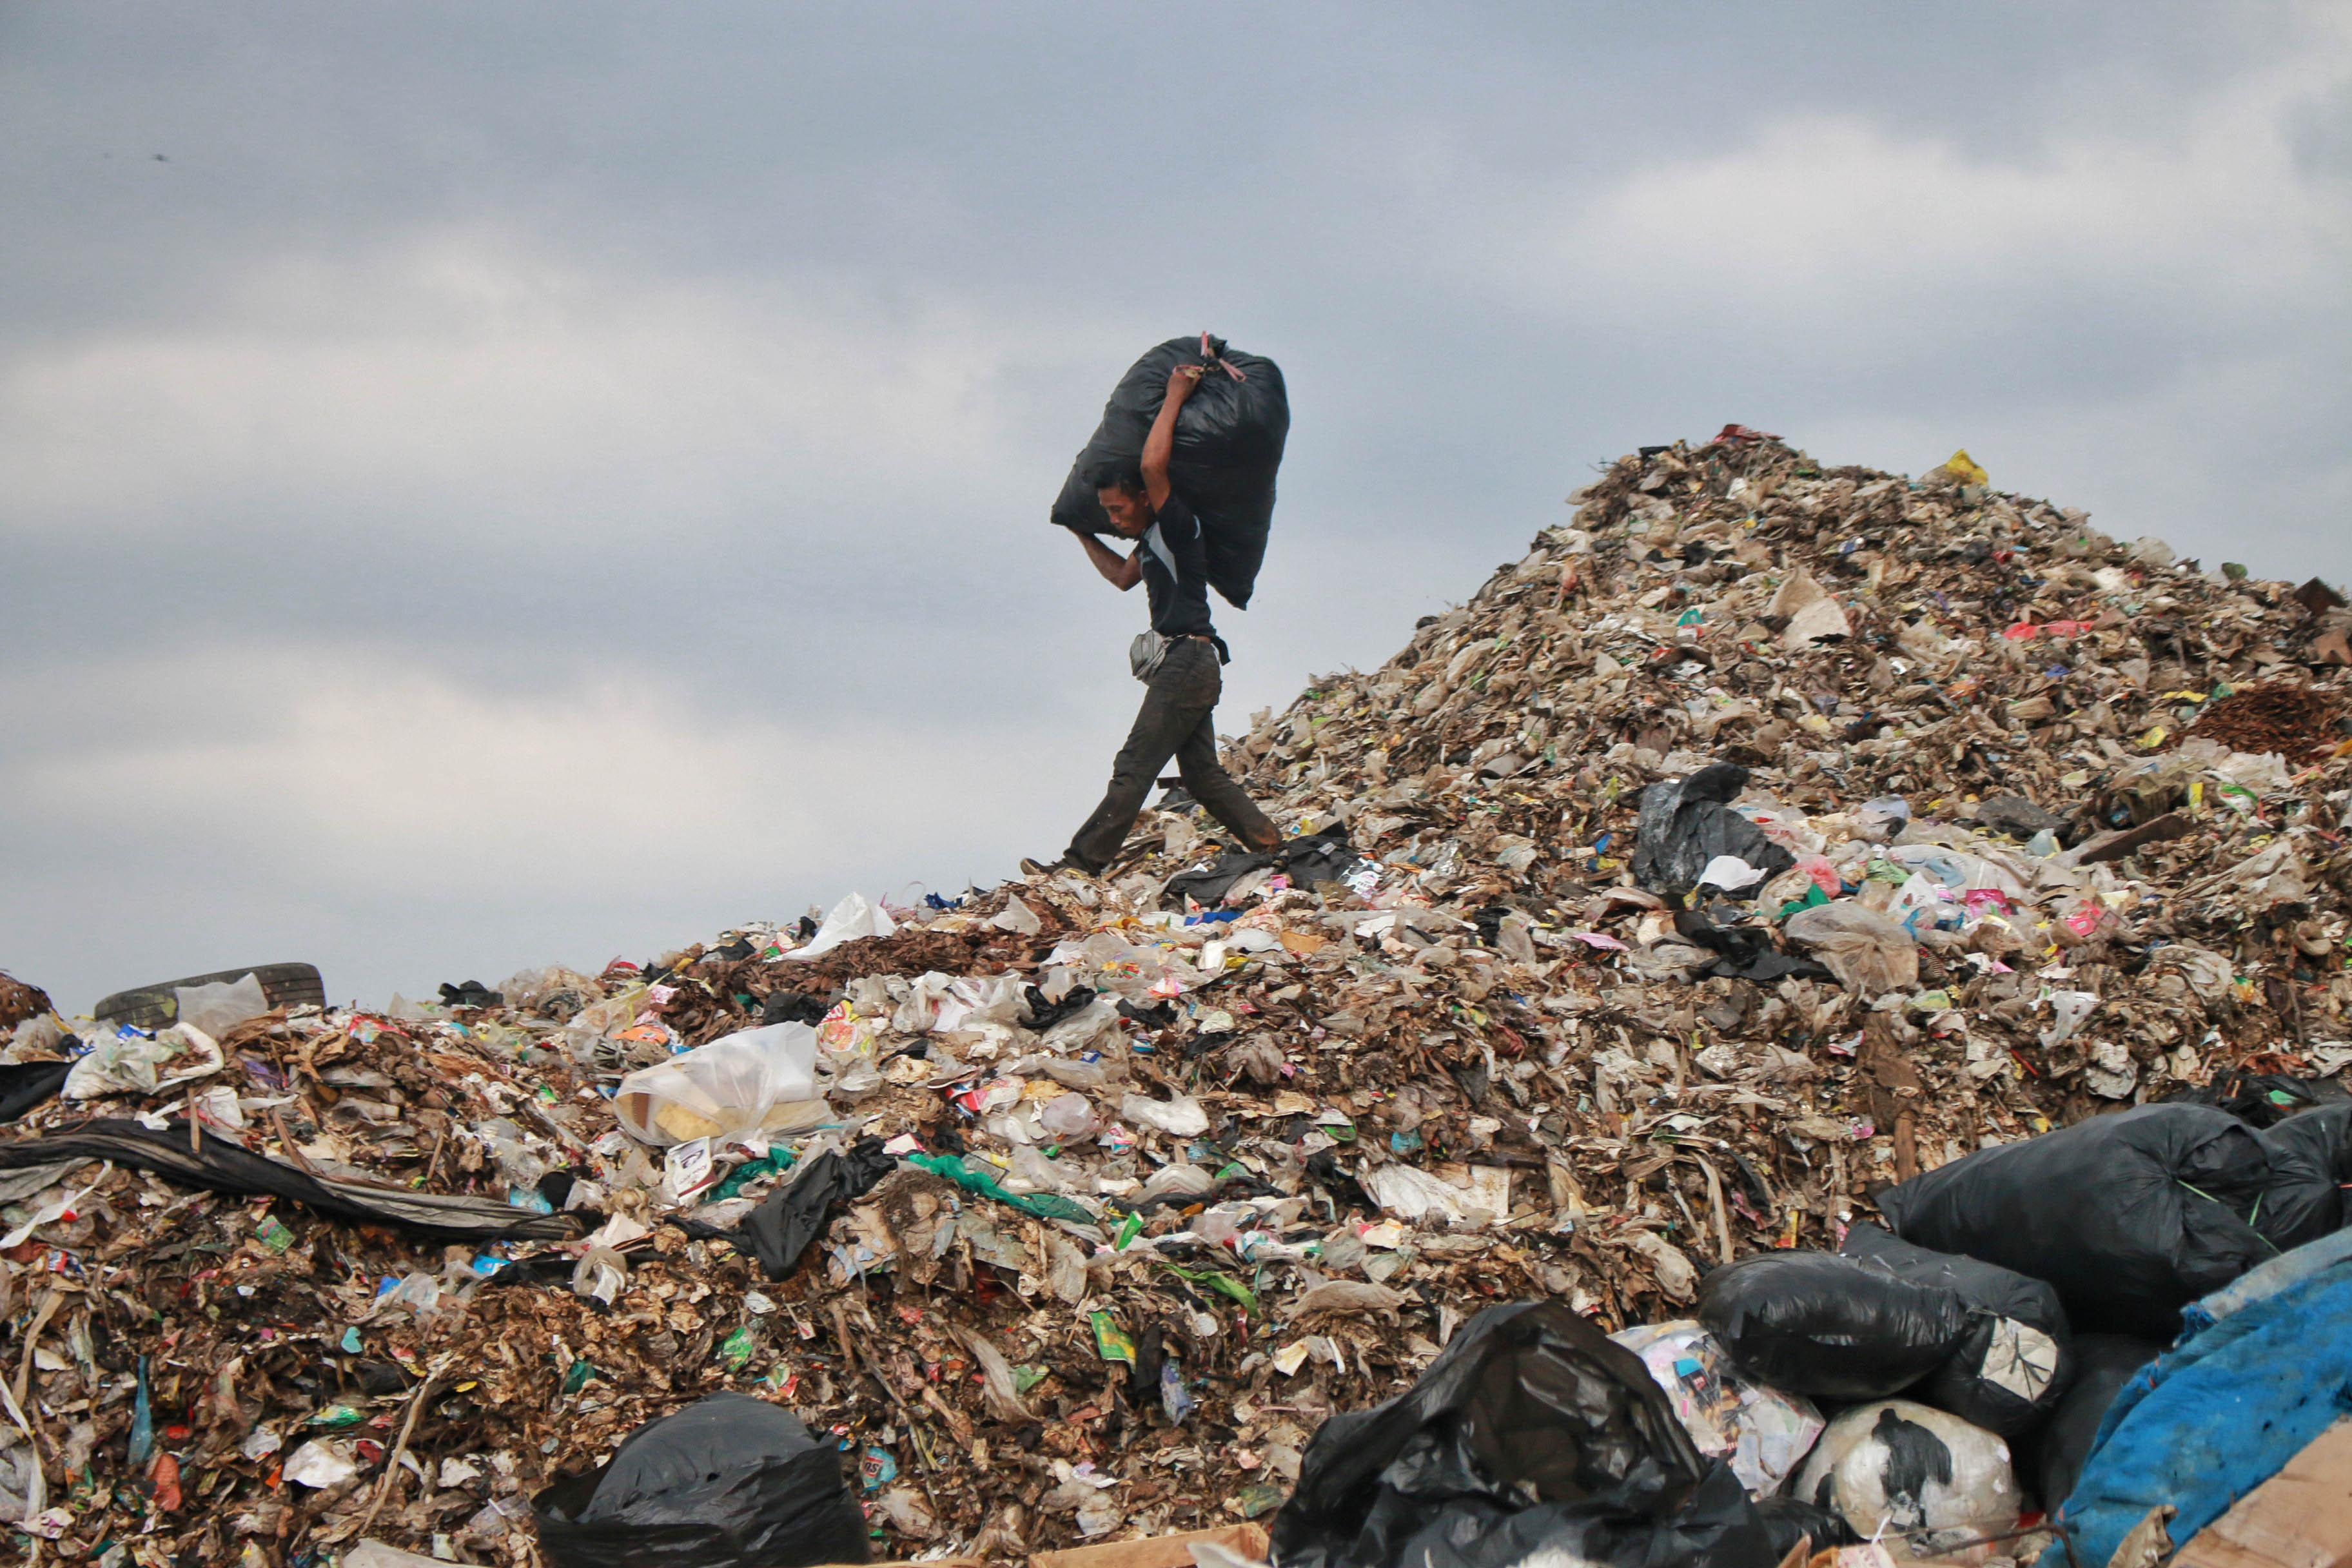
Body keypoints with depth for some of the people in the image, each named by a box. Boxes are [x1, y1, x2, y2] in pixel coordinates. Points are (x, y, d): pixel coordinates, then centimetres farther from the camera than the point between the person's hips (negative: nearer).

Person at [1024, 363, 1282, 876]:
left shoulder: (1178, 526, -8)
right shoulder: (1152, 540, 20)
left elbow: (1152, 465, -22)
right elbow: (1122, 576, 39)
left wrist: (1175, 398, -13)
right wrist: (1082, 534, 43)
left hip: (1188, 658, -10)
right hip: (1186, 666, 10)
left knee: (1134, 767, -12)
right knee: (1202, 774, 9)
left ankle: (1083, 862, -15)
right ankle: (1269, 843, 9)